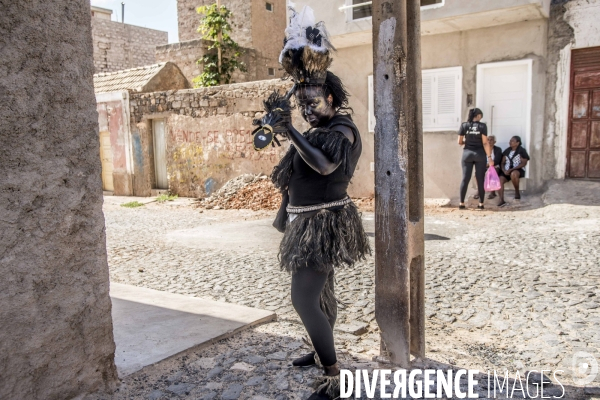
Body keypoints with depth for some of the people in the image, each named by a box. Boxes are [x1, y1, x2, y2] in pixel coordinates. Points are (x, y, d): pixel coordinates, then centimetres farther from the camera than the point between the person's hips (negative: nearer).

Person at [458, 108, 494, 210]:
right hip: (479, 154, -1)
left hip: (467, 153, 2)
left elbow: (459, 142, 1)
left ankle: (462, 203, 4)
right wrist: (489, 157, -7)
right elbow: (485, 143, -9)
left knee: (465, 179, 4)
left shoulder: (464, 125, 1)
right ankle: (481, 204, 7)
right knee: (480, 179, 4)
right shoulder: (482, 126, -5)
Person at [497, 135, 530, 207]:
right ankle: (501, 200, -38)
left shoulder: (521, 150, 2)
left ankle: (517, 192, -15)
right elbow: (502, 163, 15)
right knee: (499, 180, -27)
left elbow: (524, 163, -8)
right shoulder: (507, 151, 16)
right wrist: (504, 170, -8)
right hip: (506, 171, 4)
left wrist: (511, 169, -16)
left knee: (513, 174, -40)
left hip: (517, 170, -4)